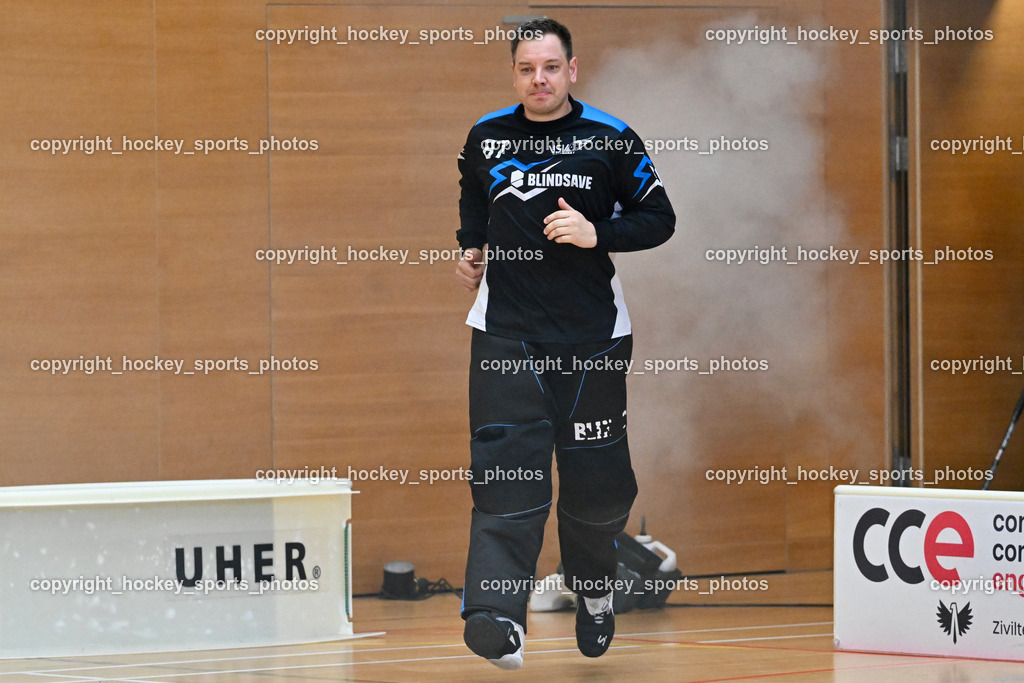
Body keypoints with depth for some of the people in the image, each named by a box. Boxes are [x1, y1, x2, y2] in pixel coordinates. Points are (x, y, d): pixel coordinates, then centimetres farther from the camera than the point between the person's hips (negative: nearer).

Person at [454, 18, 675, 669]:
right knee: (507, 470, -13)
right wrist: (472, 247, 13)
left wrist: (598, 234, -15)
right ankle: (499, 619, -24)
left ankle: (594, 588, 36)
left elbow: (659, 219, 0)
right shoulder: (487, 137, 7)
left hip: (592, 334, -1)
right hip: (506, 330, 1)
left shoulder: (610, 139, -2)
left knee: (597, 480, 6)